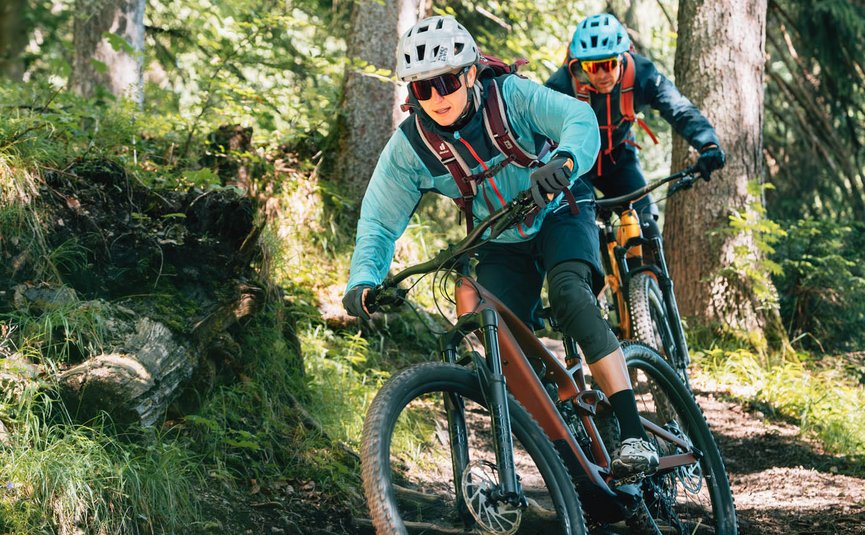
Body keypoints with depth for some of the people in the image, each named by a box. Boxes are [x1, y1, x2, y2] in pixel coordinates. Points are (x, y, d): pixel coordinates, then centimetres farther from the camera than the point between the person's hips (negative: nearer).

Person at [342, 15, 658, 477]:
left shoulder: (510, 95, -24)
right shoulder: (409, 146, -18)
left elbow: (580, 119, -38)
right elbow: (379, 222, -15)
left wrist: (563, 162, -60)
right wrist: (363, 280, -34)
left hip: (559, 215, -3)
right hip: (500, 245, 4)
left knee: (569, 294, -32)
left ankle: (633, 433, -35)